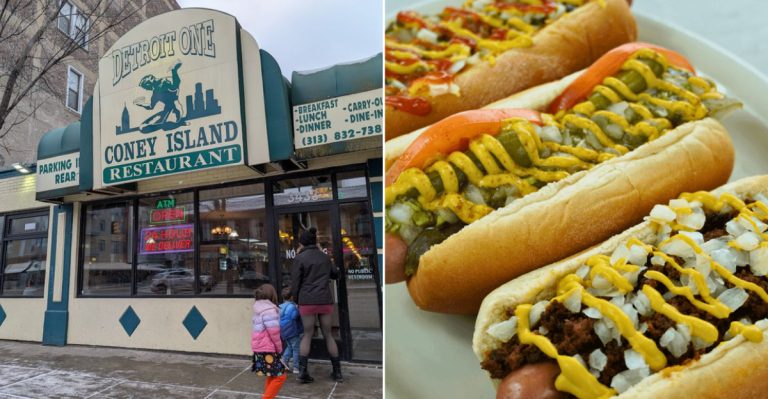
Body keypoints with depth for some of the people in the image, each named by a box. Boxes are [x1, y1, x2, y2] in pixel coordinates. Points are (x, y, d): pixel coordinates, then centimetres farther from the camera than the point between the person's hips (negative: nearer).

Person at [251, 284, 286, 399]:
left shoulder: (259, 310, 11)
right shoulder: (269, 310, -19)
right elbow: (274, 333, -20)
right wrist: (279, 348, -5)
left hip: (260, 349, 10)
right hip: (267, 350, -10)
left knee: (272, 375, 23)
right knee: (280, 376, -4)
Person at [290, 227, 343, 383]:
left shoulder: (300, 258, -2)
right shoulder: (324, 256, 9)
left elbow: (295, 283, -3)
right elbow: (335, 274, 22)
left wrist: (296, 300, 10)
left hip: (307, 301, -3)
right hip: (325, 300, 3)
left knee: (307, 334, 10)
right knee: (328, 335, 11)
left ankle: (302, 371, 6)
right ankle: (337, 372, 15)